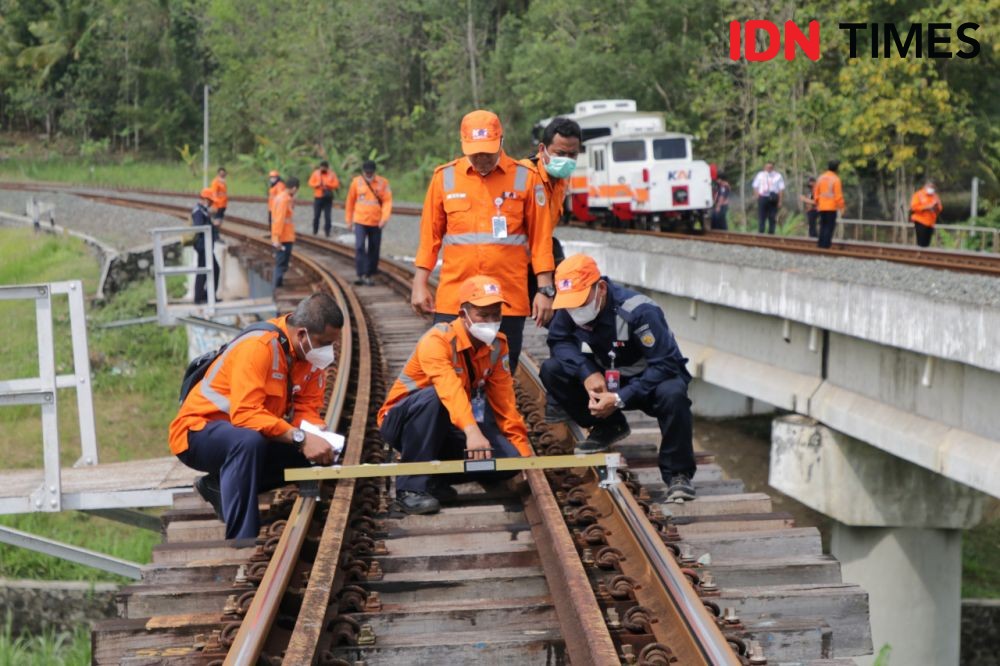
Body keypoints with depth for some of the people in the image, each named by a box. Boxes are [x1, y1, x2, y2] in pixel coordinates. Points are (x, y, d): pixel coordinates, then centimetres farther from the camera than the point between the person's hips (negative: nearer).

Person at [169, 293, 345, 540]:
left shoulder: (312, 353, -3)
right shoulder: (258, 347, -28)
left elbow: (307, 410, -5)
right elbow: (246, 413, -37)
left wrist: (317, 438, -27)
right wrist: (300, 438, -44)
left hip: (247, 437, 8)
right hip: (197, 433, -8)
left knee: (310, 452, -9)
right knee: (249, 441, -38)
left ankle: (220, 486, 4)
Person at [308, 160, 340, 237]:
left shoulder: (332, 174, 2)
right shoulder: (316, 173, 4)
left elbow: (336, 185, -2)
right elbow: (311, 183, 2)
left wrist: (327, 185, -16)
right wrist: (317, 185, -16)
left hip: (328, 198, -1)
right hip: (318, 197, 1)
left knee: (327, 216, -4)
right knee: (316, 215, 1)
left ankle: (327, 232, 1)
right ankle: (314, 231, 11)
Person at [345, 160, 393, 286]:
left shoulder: (383, 183, -2)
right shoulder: (356, 182, 0)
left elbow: (387, 201, -5)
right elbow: (350, 201, 7)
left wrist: (384, 218, -18)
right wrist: (349, 220, 8)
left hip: (376, 222, 1)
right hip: (360, 221, -1)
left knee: (374, 250, 8)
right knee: (359, 247, -14)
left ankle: (369, 274, 20)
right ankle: (361, 274, -13)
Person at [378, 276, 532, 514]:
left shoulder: (497, 346, -3)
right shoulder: (437, 340, -25)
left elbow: (505, 402, 2)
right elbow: (449, 388, -42)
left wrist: (524, 454, -3)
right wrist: (472, 430, -58)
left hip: (450, 429, 5)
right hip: (403, 422, -5)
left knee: (508, 460, -18)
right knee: (431, 397, -39)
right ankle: (412, 485, -30)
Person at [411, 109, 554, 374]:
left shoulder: (526, 178, 2)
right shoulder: (444, 176, 6)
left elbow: (540, 237, 4)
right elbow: (430, 235, 10)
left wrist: (545, 289, -1)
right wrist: (420, 283, 6)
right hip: (453, 299, 1)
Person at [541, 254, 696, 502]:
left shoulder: (638, 312, -30)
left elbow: (666, 364, -30)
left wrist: (620, 399, -34)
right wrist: (587, 372, -27)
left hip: (647, 381, -5)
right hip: (605, 379, 5)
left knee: (672, 394, -40)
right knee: (551, 370, -17)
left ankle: (678, 475, -21)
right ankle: (608, 427, 1)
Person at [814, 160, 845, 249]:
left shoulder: (820, 178, 7)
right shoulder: (835, 179, -10)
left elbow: (816, 192, 10)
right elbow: (838, 195, -12)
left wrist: (817, 203, 20)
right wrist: (841, 207, -6)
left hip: (821, 207, 5)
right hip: (831, 207, -5)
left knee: (823, 225, 13)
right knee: (830, 225, -2)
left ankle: (820, 243, 10)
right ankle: (826, 243, -8)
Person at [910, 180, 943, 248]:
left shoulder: (935, 196, 14)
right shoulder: (919, 195, -3)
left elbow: (939, 209, 15)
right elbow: (914, 207, -13)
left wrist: (936, 207, -9)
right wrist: (926, 207, -19)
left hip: (930, 223, 6)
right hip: (920, 222, -6)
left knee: (927, 243, 4)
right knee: (921, 243, -12)